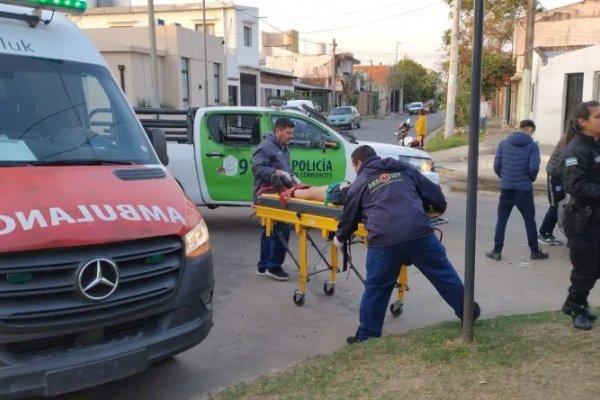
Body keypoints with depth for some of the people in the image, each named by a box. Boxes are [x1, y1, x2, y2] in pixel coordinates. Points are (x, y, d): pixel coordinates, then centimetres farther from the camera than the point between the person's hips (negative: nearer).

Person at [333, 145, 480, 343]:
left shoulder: (359, 184, 19)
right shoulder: (405, 169, 24)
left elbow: (349, 217, 28)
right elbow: (434, 193, 24)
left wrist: (339, 238, 48)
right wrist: (440, 209, 46)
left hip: (383, 239, -2)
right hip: (419, 232, 2)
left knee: (376, 288, 12)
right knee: (444, 274, 18)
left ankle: (367, 336, 20)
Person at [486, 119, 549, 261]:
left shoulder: (504, 143, 2)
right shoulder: (532, 145, -6)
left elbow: (496, 165, 0)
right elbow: (534, 167, -13)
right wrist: (531, 178, 7)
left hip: (506, 188, 2)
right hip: (524, 189, -2)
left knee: (501, 220, 10)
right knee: (530, 221, 10)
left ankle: (497, 251, 8)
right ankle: (535, 251, 19)